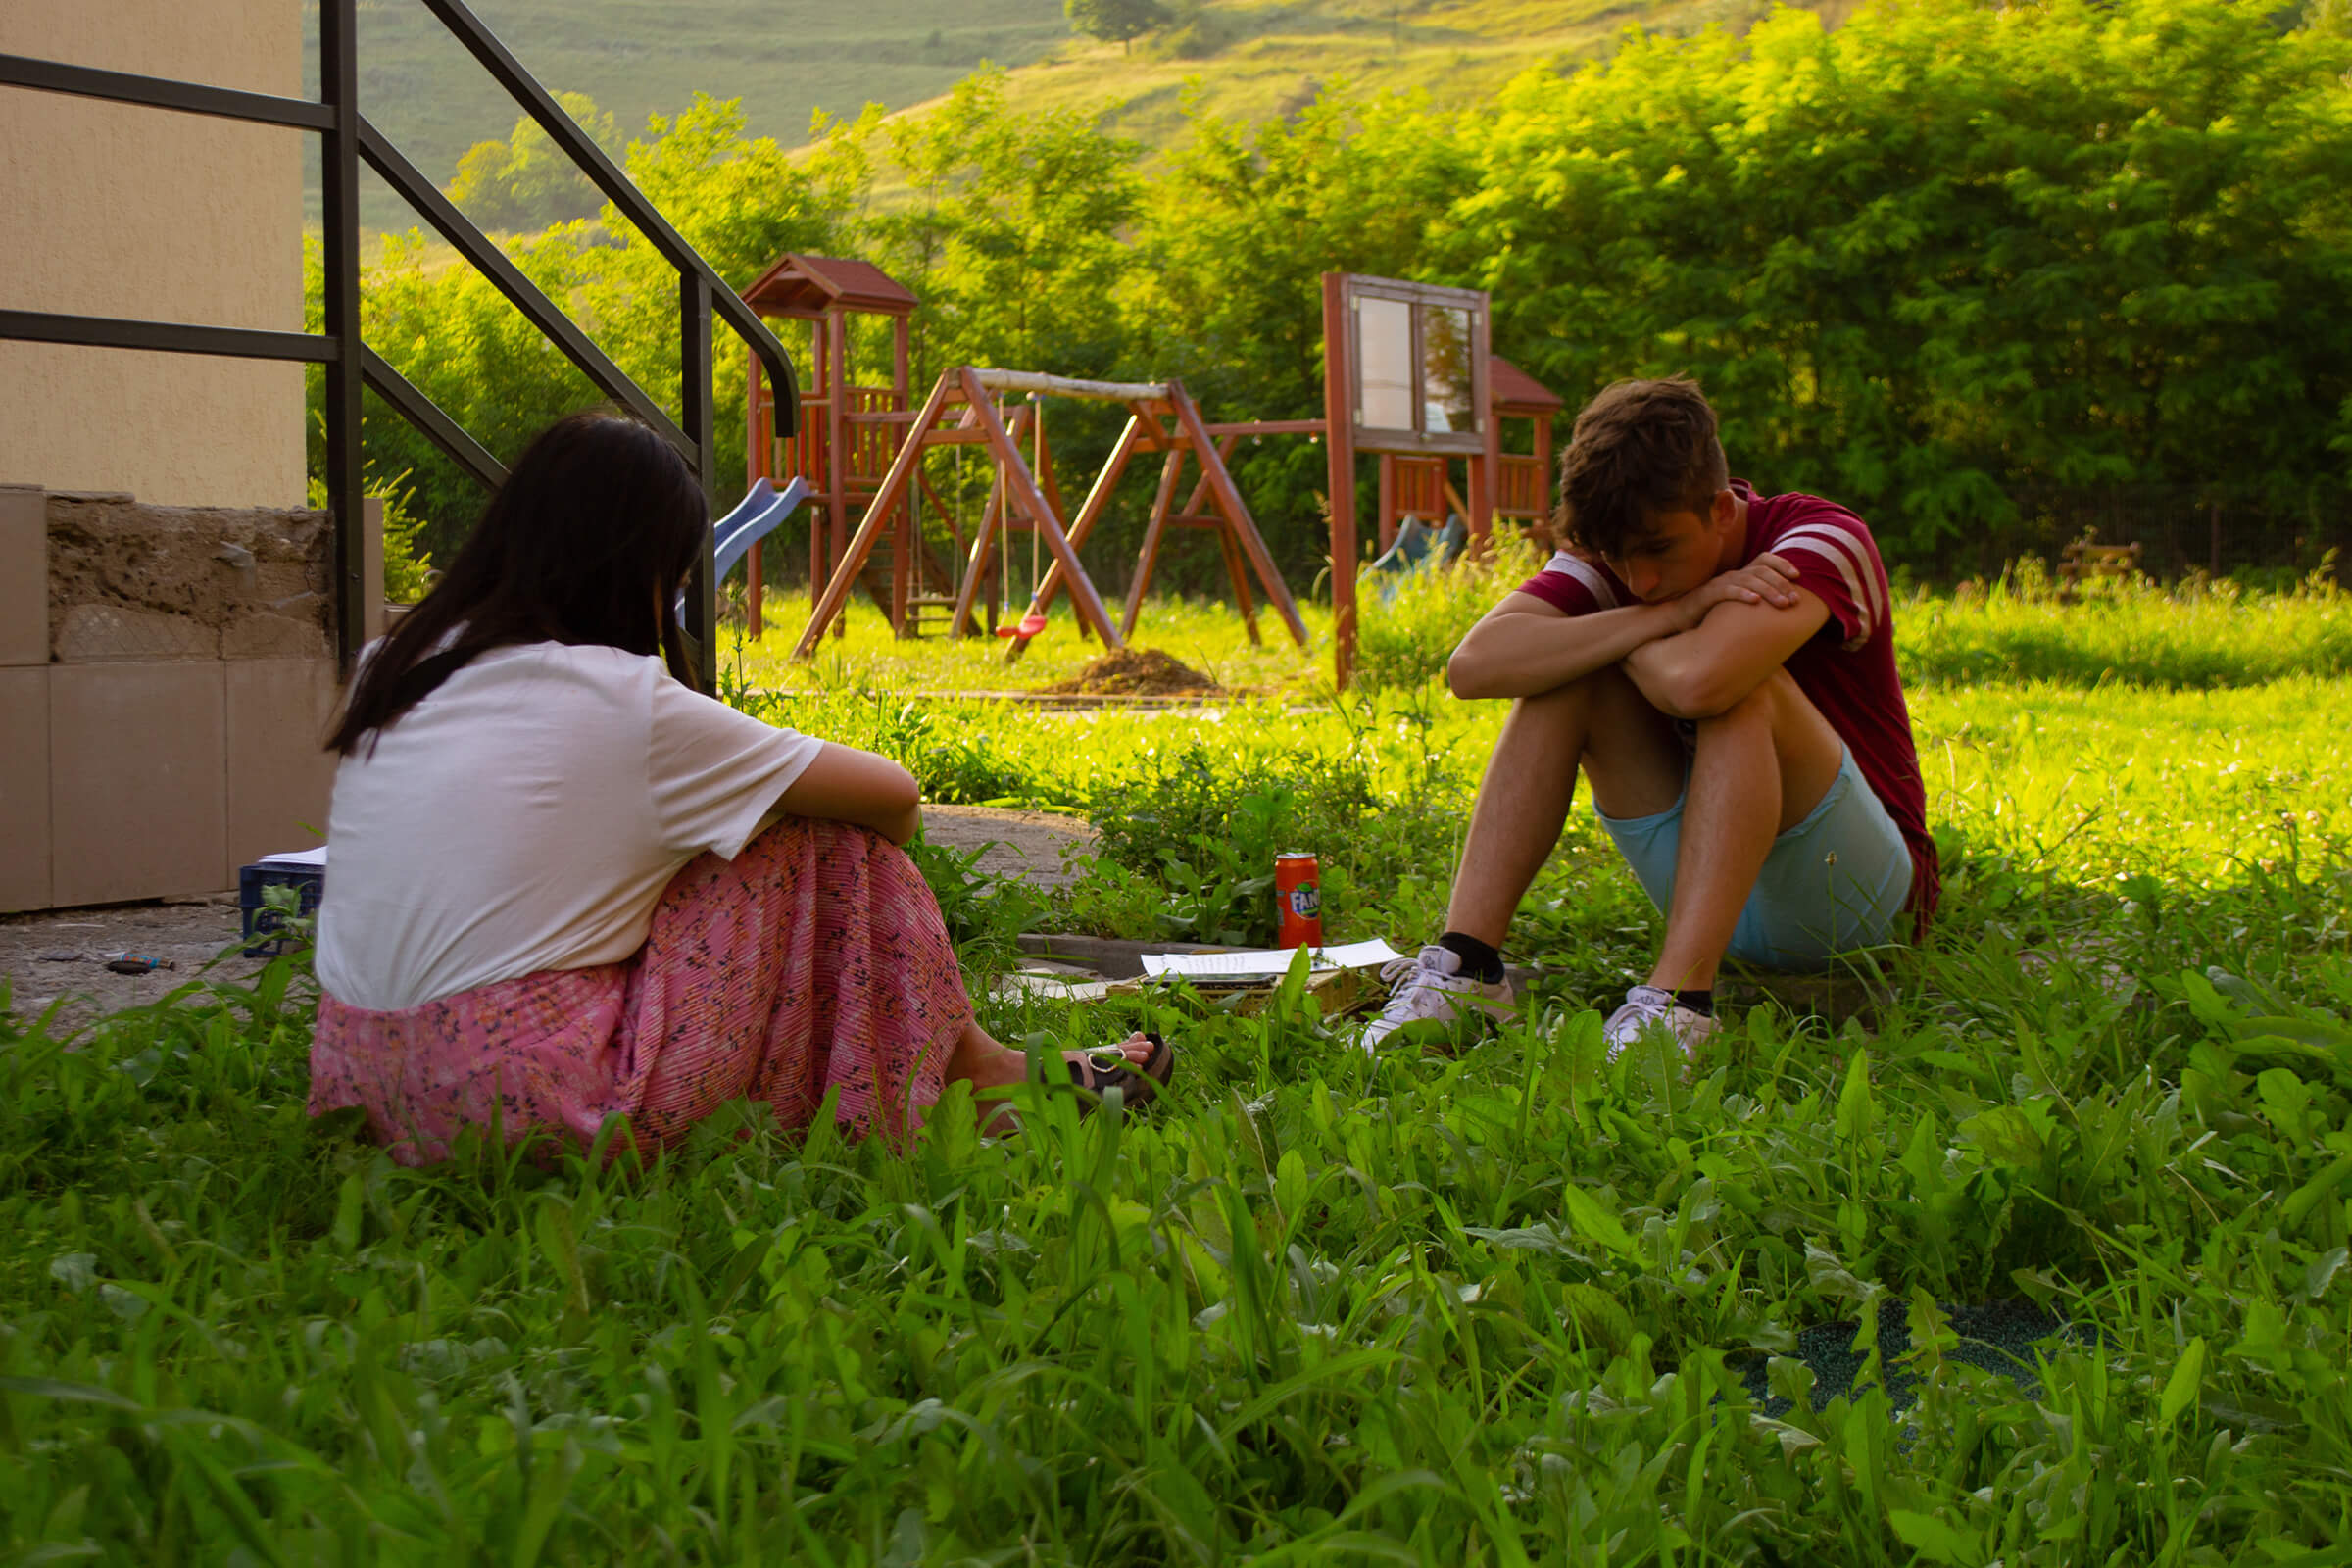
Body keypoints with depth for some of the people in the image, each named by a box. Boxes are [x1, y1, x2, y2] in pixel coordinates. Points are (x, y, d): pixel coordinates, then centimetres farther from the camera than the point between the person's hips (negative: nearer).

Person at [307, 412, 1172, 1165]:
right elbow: (894, 795, -2)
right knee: (828, 838, 1)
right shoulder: (624, 703, -10)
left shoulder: (391, 670, 10)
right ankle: (979, 1071, 19)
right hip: (534, 1102, -8)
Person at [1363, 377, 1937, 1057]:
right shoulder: (1620, 551, -3)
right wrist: (1670, 613, -26)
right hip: (1710, 887, 5)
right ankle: (1465, 964, -22)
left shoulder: (1826, 538, -18)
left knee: (1744, 688, -32)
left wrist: (1613, 631, -17)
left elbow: (1699, 679, -39)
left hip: (1858, 896, -5)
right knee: (1564, 670, -14)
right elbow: (1473, 665, -22)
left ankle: (1677, 999, -40)